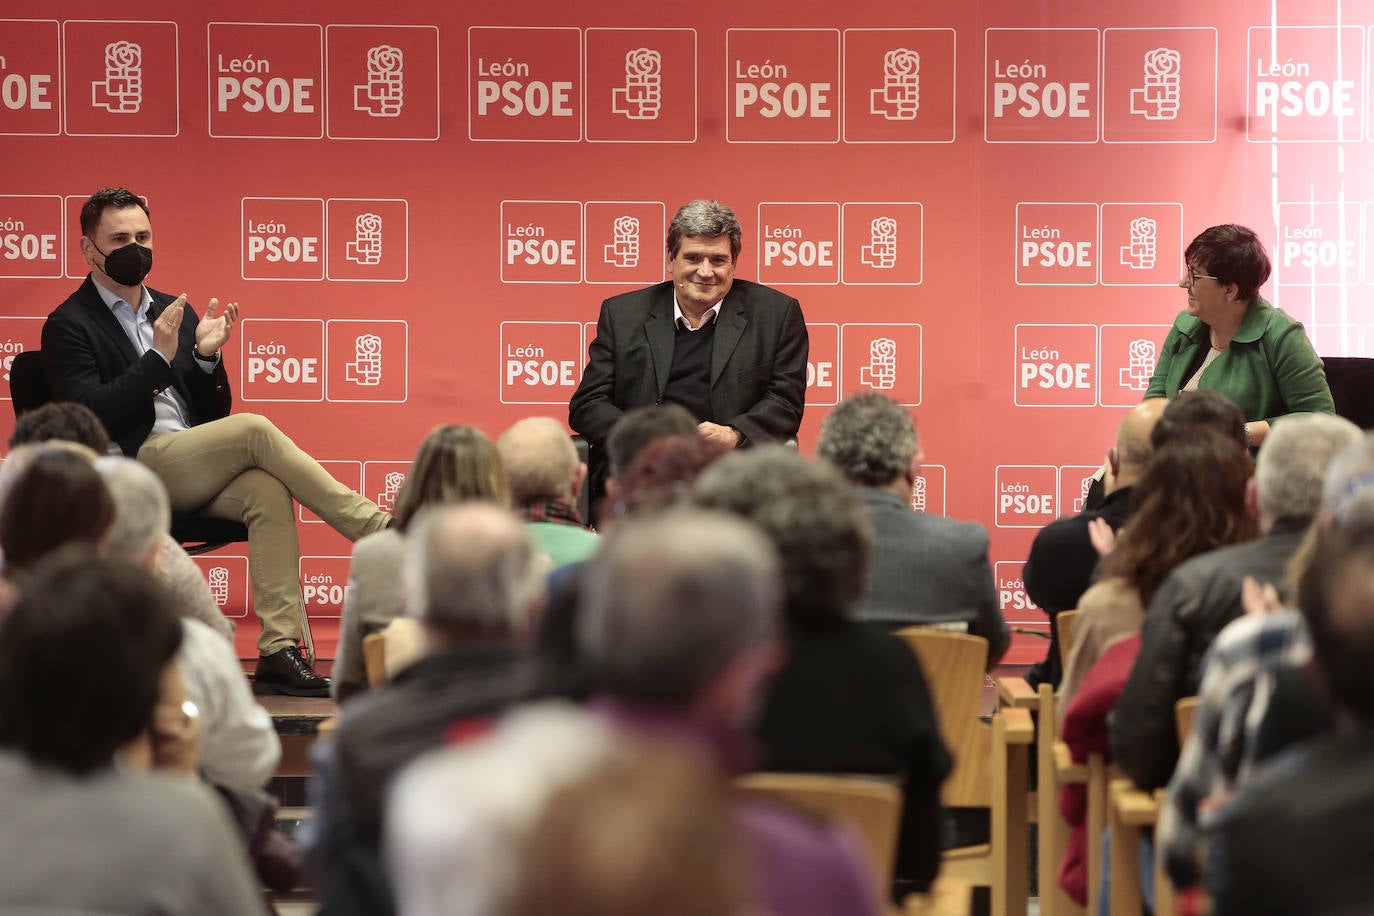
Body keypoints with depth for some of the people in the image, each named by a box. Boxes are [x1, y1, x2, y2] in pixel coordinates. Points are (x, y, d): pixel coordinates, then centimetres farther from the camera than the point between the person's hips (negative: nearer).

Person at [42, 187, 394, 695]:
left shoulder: (173, 311, 21)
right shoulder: (69, 325, 3)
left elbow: (214, 414, 19)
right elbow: (89, 418, -12)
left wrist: (206, 355, 0)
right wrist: (159, 358, -16)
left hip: (198, 470, 6)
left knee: (268, 492, -27)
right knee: (254, 430, -26)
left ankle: (279, 652, -35)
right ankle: (381, 530, -23)